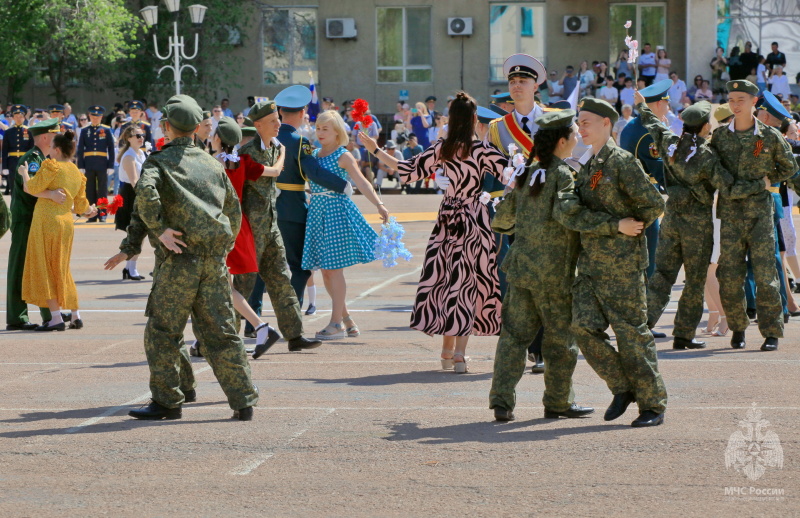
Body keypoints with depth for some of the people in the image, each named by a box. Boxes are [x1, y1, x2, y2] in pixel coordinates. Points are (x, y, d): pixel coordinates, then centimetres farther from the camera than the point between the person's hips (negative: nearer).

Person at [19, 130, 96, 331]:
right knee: (62, 270, 18)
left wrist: (24, 173, 7)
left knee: (44, 269, 0)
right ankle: (75, 316, 17)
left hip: (47, 221, -7)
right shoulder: (78, 174, 12)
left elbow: (31, 188, -12)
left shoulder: (52, 166, -10)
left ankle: (56, 318, -4)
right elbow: (80, 206, 16)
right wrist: (88, 211, 38)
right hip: (67, 223, 7)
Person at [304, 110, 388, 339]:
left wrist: (379, 204, -31)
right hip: (316, 211, 7)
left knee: (334, 268, -5)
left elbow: (361, 182, -19)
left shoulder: (343, 156, -7)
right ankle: (346, 318, 20)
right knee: (325, 270, 8)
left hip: (336, 211, -7)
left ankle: (337, 323, 0)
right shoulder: (313, 154, 13)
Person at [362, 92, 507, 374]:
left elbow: (408, 170, 1)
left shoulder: (440, 149, -2)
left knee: (445, 279, 11)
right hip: (475, 221, -2)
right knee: (468, 283, 1)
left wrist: (376, 151, 10)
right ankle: (459, 354, -4)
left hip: (448, 221, 2)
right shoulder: (482, 151, -9)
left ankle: (447, 352, 17)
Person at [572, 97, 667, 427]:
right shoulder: (587, 166, 16)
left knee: (631, 332, -3)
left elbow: (654, 204, -10)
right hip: (590, 263, 8)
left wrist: (627, 227, -3)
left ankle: (653, 405, 6)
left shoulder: (622, 162, -8)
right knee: (584, 326, -3)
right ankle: (622, 388, 13)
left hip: (621, 263, -7)